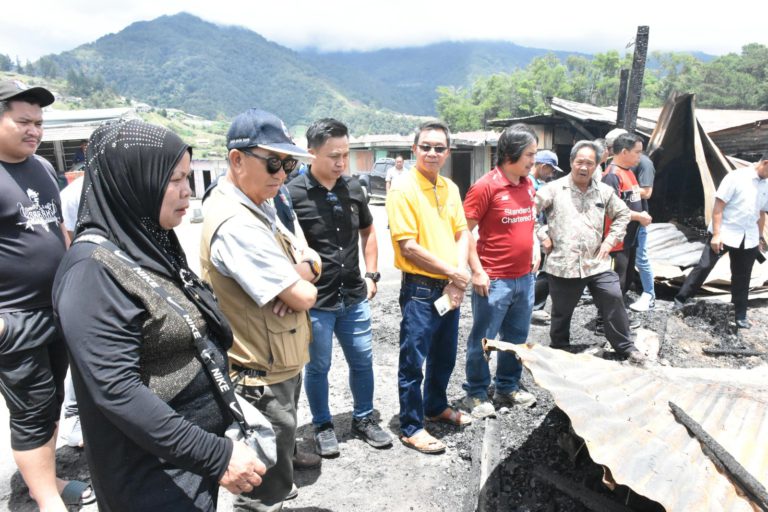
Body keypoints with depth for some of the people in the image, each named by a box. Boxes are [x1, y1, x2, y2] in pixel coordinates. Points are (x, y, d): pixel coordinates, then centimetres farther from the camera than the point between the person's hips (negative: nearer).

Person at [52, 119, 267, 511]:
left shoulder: (153, 245, 3)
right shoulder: (94, 269, -23)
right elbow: (118, 391, -27)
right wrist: (216, 455, -25)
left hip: (202, 442, 8)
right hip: (156, 471, -8)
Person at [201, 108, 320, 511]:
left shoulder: (258, 206, 5)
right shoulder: (236, 223, -27)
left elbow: (311, 262, 8)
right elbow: (304, 297, -27)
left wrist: (297, 271, -15)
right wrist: (299, 283, -4)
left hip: (277, 367, 10)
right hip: (262, 379, -10)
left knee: (273, 473, 29)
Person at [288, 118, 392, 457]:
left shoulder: (353, 188, 1)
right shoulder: (293, 194, -15)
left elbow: (368, 231, 15)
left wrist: (371, 274, 8)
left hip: (354, 298, 5)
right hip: (315, 302, -4)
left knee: (363, 360, 15)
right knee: (318, 366, 12)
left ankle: (363, 419, 37)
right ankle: (323, 426, 34)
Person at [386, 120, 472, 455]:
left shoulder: (450, 188, 8)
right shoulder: (403, 189, -13)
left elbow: (462, 233, 11)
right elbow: (409, 246, -18)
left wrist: (460, 272, -7)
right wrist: (452, 272, -13)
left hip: (450, 289, 7)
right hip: (420, 289, -7)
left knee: (445, 356, 22)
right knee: (413, 361, 5)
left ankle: (436, 406, 43)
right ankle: (411, 427, 21)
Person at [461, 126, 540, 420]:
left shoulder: (528, 185, 9)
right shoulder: (486, 186, -14)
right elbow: (465, 230, -14)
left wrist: (535, 248, 12)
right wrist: (477, 271, -17)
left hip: (525, 277, 7)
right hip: (494, 280, -7)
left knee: (516, 338, 18)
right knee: (483, 340, 5)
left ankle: (508, 388, 35)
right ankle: (476, 394, 21)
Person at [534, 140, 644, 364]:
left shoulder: (604, 191, 7)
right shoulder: (554, 189, -5)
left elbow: (622, 214, 19)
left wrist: (611, 239, 7)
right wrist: (542, 236, -7)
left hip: (597, 262, 3)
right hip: (563, 264, -2)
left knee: (614, 299, -2)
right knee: (561, 312, 9)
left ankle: (625, 347, 18)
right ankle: (558, 350, 31)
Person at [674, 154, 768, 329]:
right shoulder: (736, 177, -12)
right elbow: (719, 205, -14)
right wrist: (716, 234, -18)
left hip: (748, 238, 6)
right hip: (725, 233, -5)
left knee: (742, 277, 12)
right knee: (704, 266, -6)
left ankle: (740, 315, 22)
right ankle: (680, 299, 4)